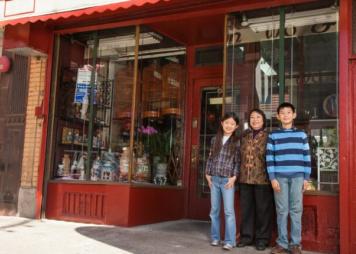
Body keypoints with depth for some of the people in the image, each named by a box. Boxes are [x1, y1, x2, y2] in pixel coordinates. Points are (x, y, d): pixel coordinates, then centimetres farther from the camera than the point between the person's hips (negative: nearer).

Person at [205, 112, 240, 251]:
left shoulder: (237, 141, -2)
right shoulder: (215, 139, 9)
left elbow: (238, 161, -5)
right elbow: (210, 158, 11)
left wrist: (234, 177, -12)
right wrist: (207, 174, 5)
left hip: (227, 180, -4)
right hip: (214, 179, 4)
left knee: (228, 211, -4)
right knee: (214, 210, 10)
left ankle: (230, 241, 2)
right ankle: (215, 238, 20)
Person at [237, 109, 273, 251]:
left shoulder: (268, 137, -2)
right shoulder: (244, 136, 12)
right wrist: (238, 174, 10)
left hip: (262, 179, -4)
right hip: (245, 178, 4)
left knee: (263, 209, 4)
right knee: (246, 209, 11)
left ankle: (262, 238, 15)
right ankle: (246, 236, 22)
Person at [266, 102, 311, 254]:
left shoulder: (301, 135, 9)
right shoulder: (273, 135, 7)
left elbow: (306, 157, 8)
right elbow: (269, 158, 2)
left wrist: (306, 177, 3)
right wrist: (272, 178, -5)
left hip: (297, 176, 0)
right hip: (280, 177, 0)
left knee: (296, 210, 3)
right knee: (281, 211, 3)